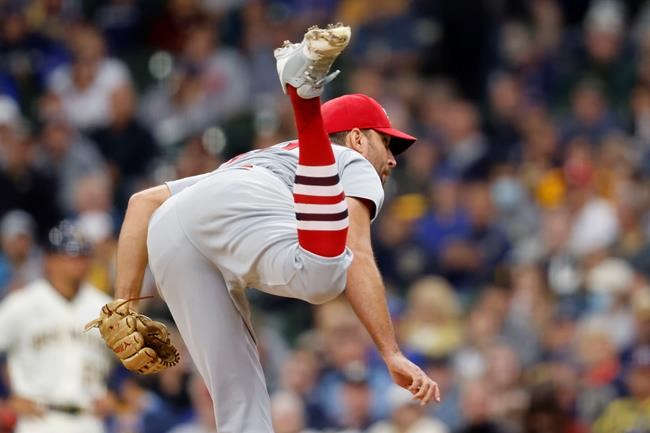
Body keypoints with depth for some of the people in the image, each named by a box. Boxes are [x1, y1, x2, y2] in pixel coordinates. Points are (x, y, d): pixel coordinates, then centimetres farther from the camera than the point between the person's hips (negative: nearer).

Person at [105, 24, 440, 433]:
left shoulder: (255, 159, 47)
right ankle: (304, 95, -49)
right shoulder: (355, 164, 29)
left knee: (240, 400, 5)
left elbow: (144, 201, 35)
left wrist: (125, 305, 29)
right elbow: (358, 258, 7)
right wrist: (393, 355, -2)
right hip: (244, 207, -6)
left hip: (168, 231, 6)